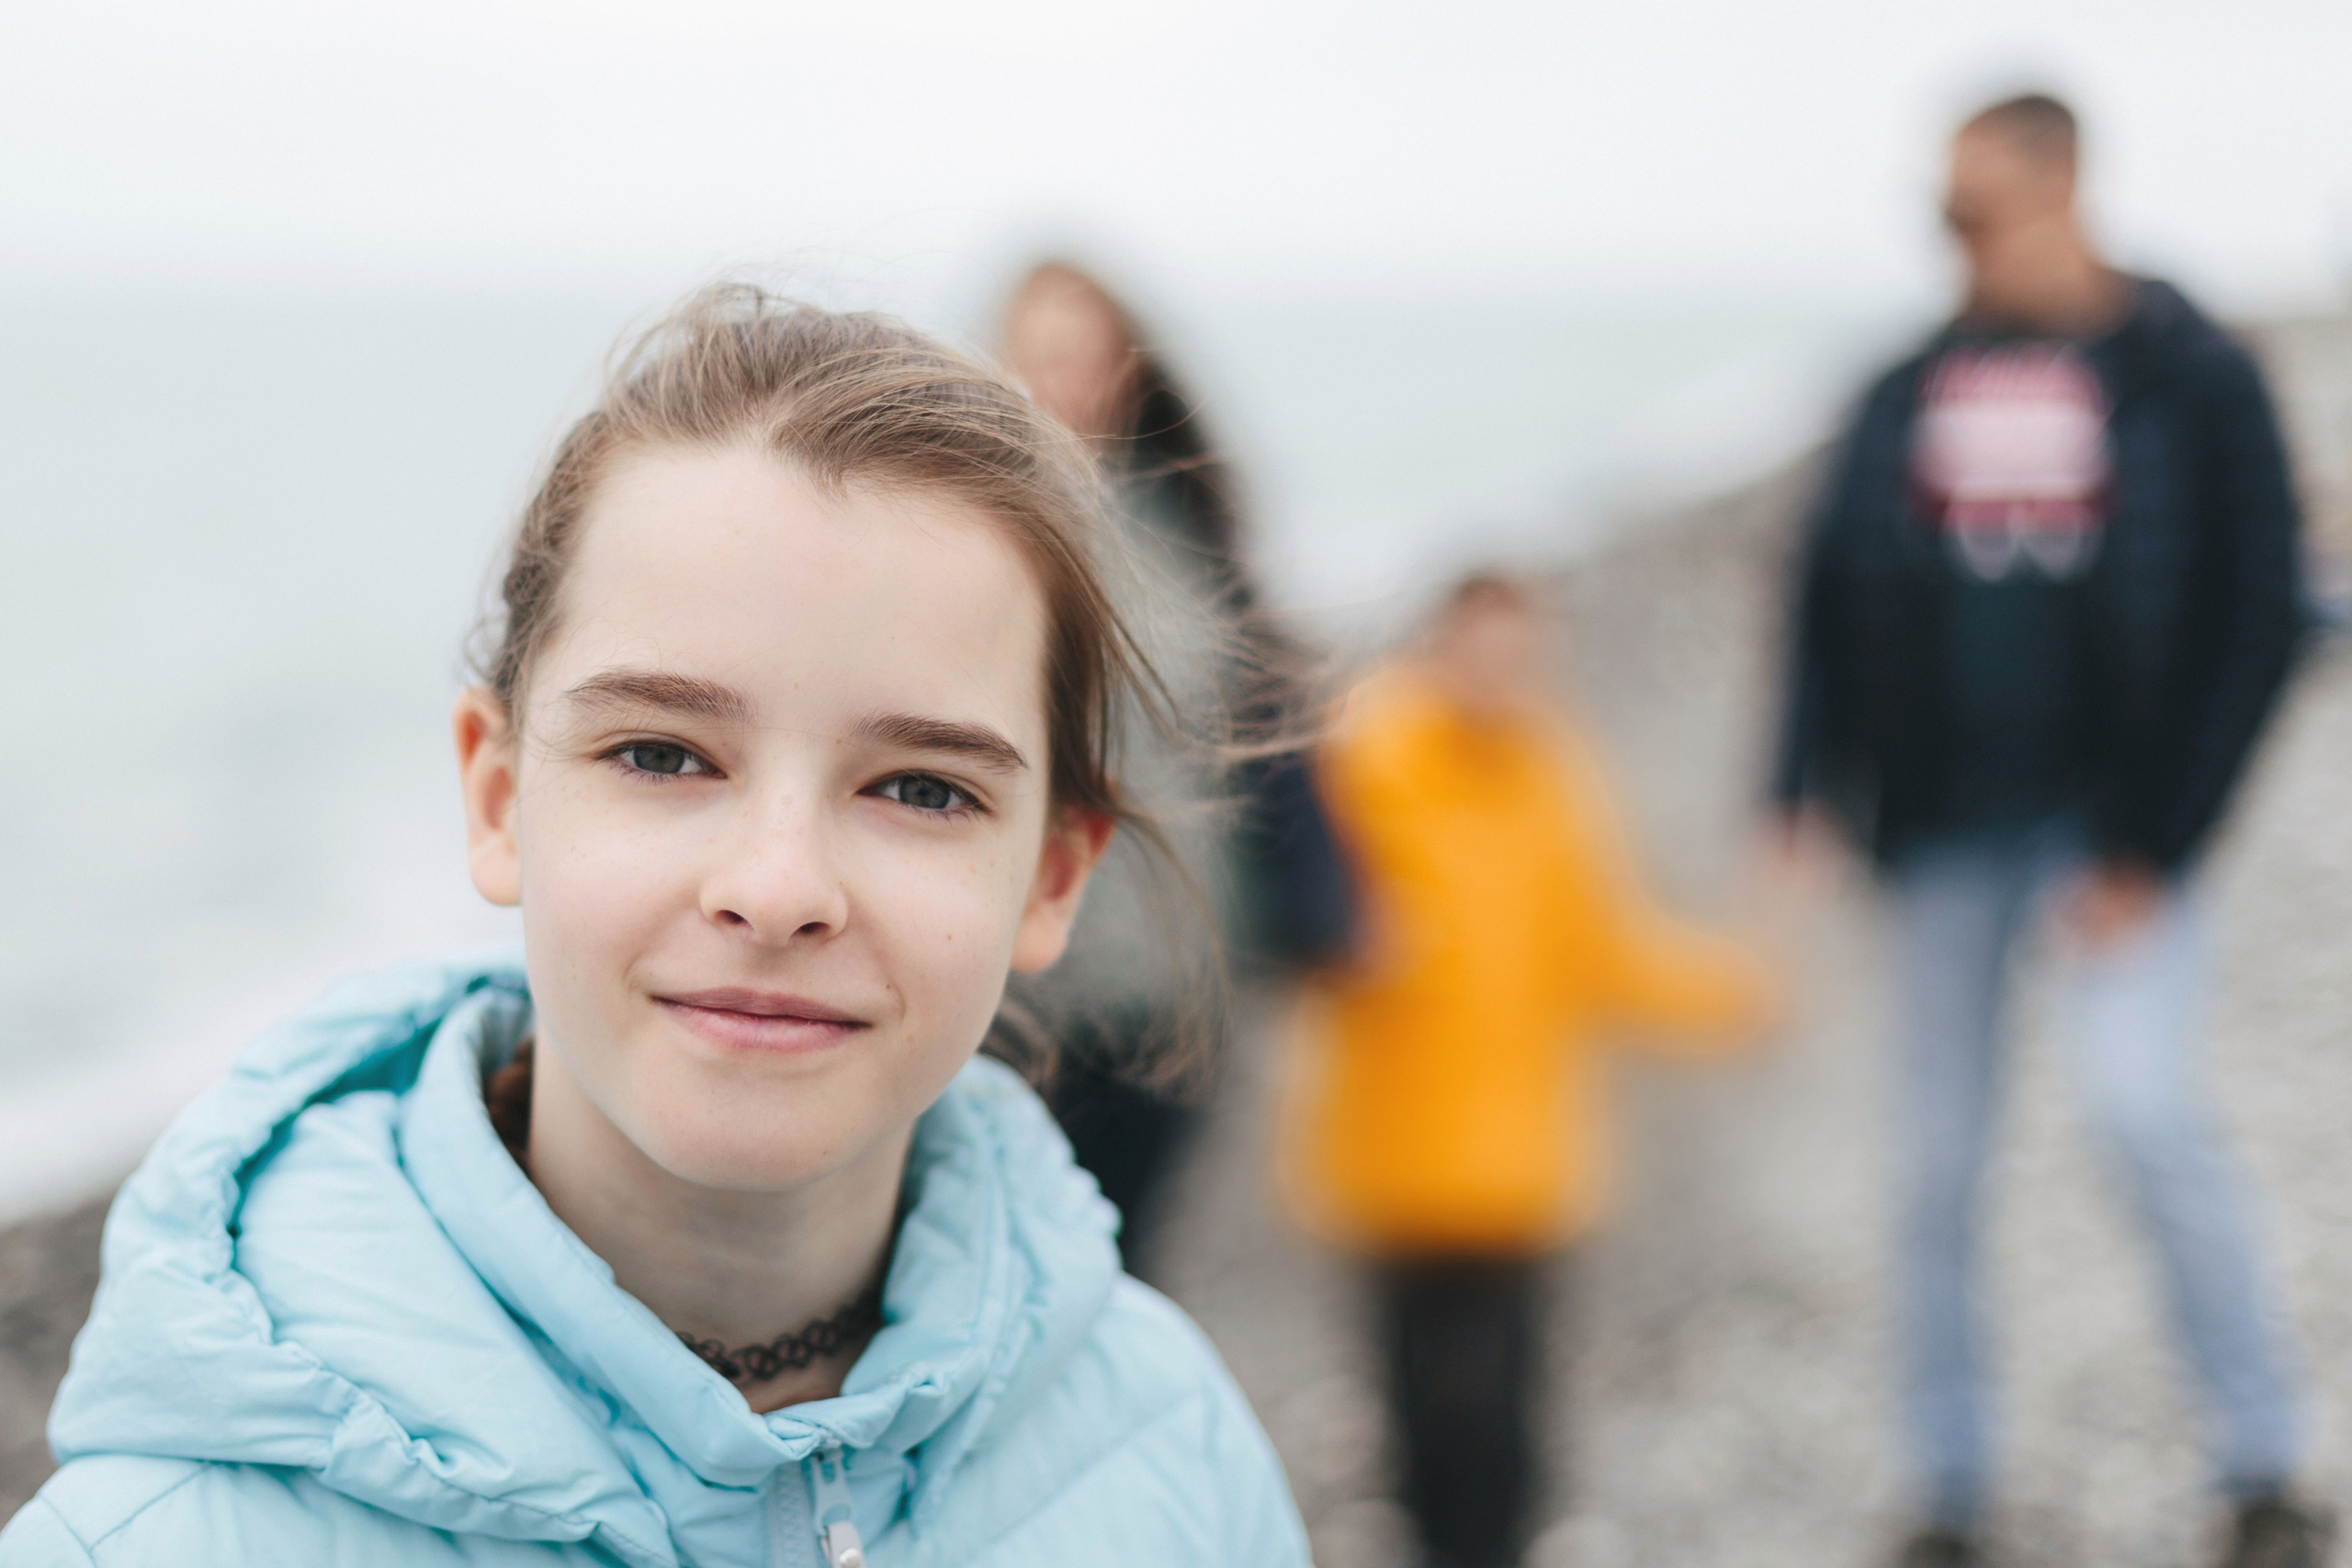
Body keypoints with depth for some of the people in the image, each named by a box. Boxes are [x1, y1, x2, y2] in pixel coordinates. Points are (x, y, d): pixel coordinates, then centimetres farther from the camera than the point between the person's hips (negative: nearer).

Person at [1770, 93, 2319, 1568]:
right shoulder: (1911, 395, 7)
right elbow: (1833, 602, 9)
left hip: (2119, 827, -4)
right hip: (1953, 833, 4)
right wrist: (1809, 795, -5)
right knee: (1941, 1166, 6)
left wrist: (2158, 847, -11)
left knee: (2142, 1098, -21)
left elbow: (2257, 621, -6)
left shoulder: (2190, 379, -4)